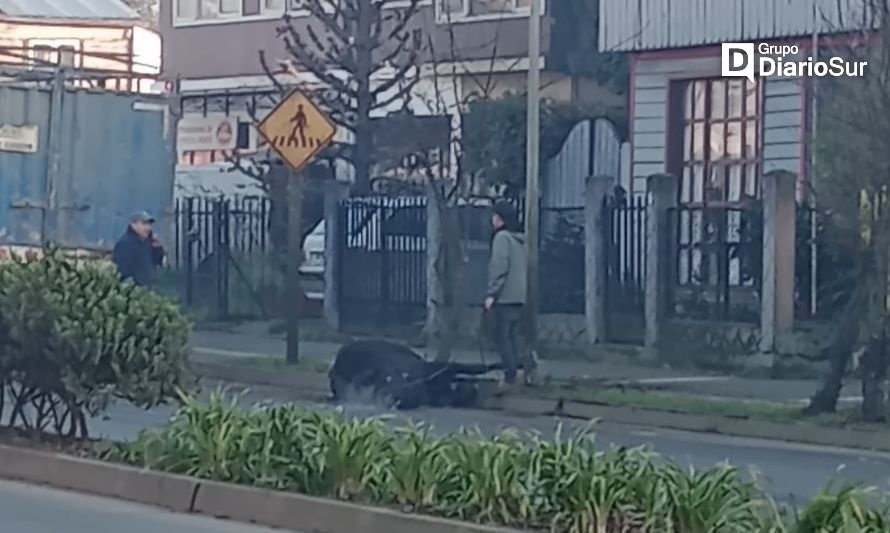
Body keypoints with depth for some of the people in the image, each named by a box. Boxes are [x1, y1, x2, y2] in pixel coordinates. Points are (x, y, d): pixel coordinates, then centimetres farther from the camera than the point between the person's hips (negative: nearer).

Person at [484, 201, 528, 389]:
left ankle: (509, 376, -10)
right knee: (513, 337, 12)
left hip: (505, 297, -8)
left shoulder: (502, 237, -10)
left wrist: (491, 293, -16)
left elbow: (499, 267, -18)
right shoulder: (521, 239, 15)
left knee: (503, 337, -6)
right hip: (519, 296, 8)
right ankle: (514, 374, 12)